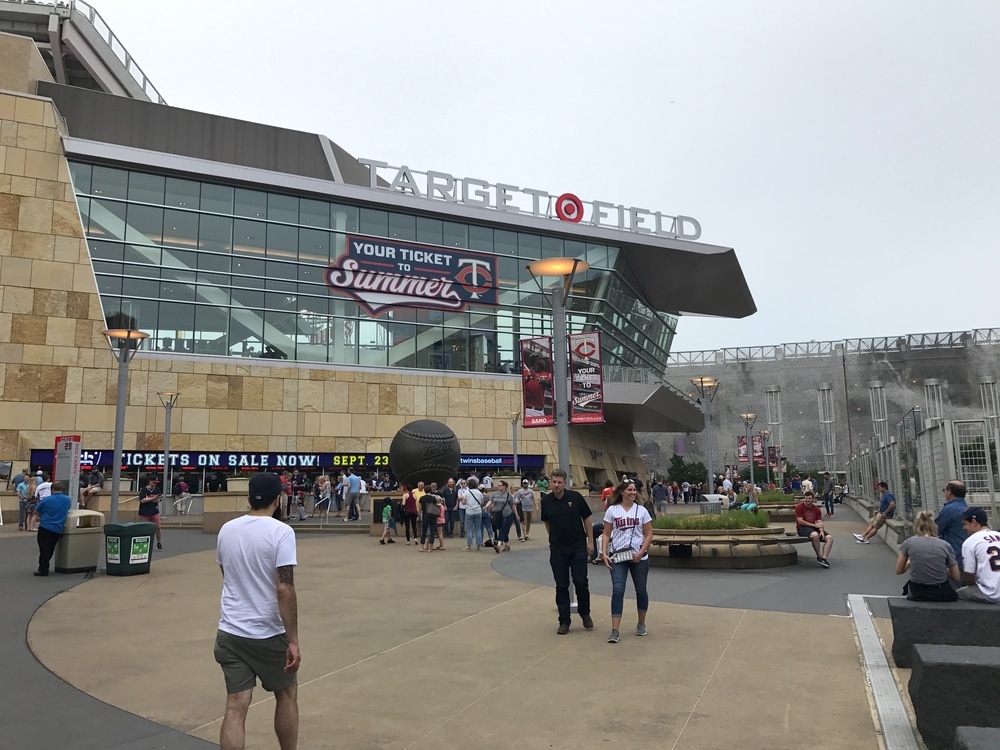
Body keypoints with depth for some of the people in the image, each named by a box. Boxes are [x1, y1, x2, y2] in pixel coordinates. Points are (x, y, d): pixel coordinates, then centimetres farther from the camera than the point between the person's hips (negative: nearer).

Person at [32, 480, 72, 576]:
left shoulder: (46, 499, -6)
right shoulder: (68, 500, 4)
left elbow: (36, 512, 6)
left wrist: (41, 517, 26)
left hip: (45, 528, -4)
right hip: (58, 530, 4)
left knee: (44, 549, 2)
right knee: (50, 549, 15)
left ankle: (43, 570, 2)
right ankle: (44, 567, 22)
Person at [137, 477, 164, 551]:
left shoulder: (157, 489, 5)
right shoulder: (143, 490, -5)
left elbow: (158, 500, -3)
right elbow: (142, 500, -14)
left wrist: (148, 499, -14)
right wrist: (153, 498, -17)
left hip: (155, 512, 2)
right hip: (144, 512, -2)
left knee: (157, 527, -4)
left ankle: (159, 543, 8)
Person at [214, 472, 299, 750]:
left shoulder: (227, 529, 3)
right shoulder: (281, 532, -14)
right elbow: (285, 589, -20)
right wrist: (293, 640, -16)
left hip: (230, 632, 4)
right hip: (268, 633, -4)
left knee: (235, 707, 5)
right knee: (287, 695, 18)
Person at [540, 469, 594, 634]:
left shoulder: (575, 497, -8)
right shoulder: (546, 501, -2)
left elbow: (586, 519, 0)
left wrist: (590, 541, -1)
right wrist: (554, 538, 11)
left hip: (578, 547, -2)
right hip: (557, 549, 2)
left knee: (581, 582, 1)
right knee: (561, 586, 6)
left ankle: (585, 614, 25)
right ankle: (564, 622, 15)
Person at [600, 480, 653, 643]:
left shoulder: (642, 510, 3)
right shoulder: (612, 510, 1)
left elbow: (649, 534, 2)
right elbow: (606, 534, 3)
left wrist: (640, 553, -10)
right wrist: (604, 553, -9)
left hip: (639, 557, 1)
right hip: (618, 557, -1)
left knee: (641, 590, 12)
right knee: (617, 591, -8)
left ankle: (641, 624, 32)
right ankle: (614, 631, -7)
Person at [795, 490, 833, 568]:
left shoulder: (817, 509, 10)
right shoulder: (799, 507, -4)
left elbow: (820, 522, 4)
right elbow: (800, 521, -11)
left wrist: (821, 531, -17)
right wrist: (815, 525, -12)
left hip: (814, 528, 6)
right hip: (802, 528, -6)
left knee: (829, 538, -15)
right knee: (815, 534, -37)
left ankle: (824, 558, -22)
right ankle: (819, 557, -21)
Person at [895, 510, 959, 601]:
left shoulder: (909, 543, -6)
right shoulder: (945, 545, -6)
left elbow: (899, 571, 4)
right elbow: (957, 577, 0)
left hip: (916, 594, -1)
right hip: (941, 595, 1)